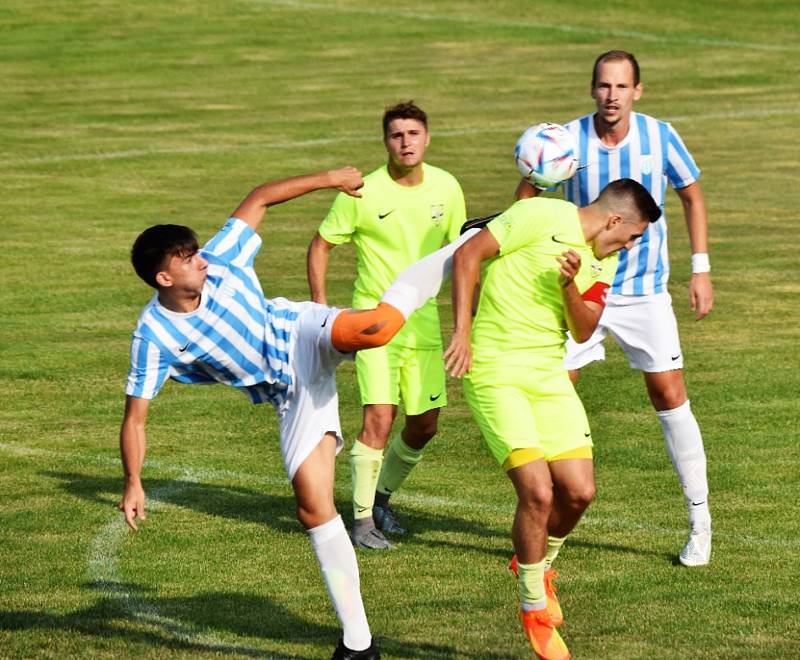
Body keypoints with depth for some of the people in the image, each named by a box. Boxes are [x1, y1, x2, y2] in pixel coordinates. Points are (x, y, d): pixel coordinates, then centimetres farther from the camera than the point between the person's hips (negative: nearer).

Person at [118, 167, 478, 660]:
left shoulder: (218, 262, -10)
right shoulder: (154, 337, -12)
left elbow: (260, 199, 2)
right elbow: (135, 418, -9)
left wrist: (328, 179, -3)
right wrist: (133, 484, -19)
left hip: (304, 336, -1)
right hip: (291, 393, 1)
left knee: (373, 327, -36)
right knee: (313, 507, -8)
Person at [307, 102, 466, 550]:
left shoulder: (446, 188, 0)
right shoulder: (363, 193, -12)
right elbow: (321, 246, -1)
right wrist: (321, 308, -7)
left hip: (423, 321, 4)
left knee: (425, 425, 7)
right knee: (380, 417, -16)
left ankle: (382, 497, 31)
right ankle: (363, 518, -4)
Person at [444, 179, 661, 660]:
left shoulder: (603, 263, 11)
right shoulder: (541, 216, -12)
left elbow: (583, 331, 2)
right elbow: (468, 254, -13)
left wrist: (569, 285, -17)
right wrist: (463, 333, -19)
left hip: (549, 375, 7)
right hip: (495, 372, -7)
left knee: (579, 490, -1)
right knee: (538, 491, -15)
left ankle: (538, 563, 31)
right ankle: (535, 609, 5)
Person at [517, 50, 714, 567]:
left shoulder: (660, 137, -7)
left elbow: (692, 196, 7)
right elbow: (527, 193, 4)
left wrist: (701, 268, 1)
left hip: (646, 291, 0)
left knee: (669, 394, -5)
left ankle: (700, 520, 6)